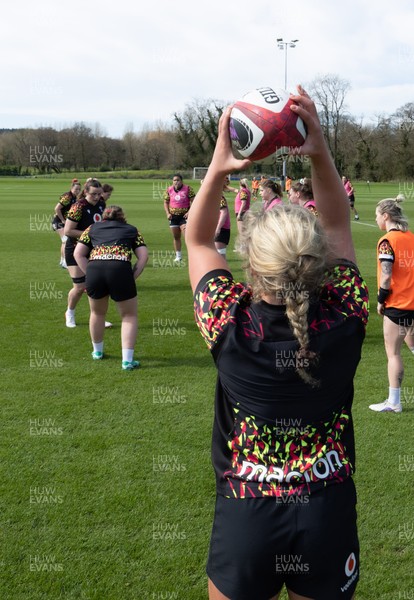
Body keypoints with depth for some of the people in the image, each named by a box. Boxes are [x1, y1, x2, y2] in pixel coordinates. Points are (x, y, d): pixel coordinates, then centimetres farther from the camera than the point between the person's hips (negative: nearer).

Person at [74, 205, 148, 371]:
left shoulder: (92, 228, 28)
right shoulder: (132, 230, 26)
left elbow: (78, 254, 15)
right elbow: (143, 256, 12)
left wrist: (89, 275, 14)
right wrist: (132, 278, 11)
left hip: (94, 270, 2)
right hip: (121, 270, -2)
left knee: (97, 313, 26)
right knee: (129, 315, 16)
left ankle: (97, 351, 43)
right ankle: (127, 360, 8)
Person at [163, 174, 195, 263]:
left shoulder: (188, 189, -4)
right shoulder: (169, 190, 6)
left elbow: (193, 201, -3)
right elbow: (166, 202, 14)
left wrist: (189, 212, -14)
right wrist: (168, 213, 1)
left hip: (184, 215, -4)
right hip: (173, 216, 4)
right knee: (176, 237, 9)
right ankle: (178, 256, 20)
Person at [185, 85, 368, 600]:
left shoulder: (231, 326, -21)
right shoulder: (344, 319, -17)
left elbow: (197, 241, -2)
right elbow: (338, 229, -1)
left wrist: (218, 167, -9)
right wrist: (320, 155, -10)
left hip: (246, 515, -1)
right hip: (331, 514, 2)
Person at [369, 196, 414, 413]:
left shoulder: (386, 241, -14)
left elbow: (386, 276, -18)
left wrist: (380, 301, -6)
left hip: (396, 304, -7)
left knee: (393, 354, 2)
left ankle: (393, 402, 9)